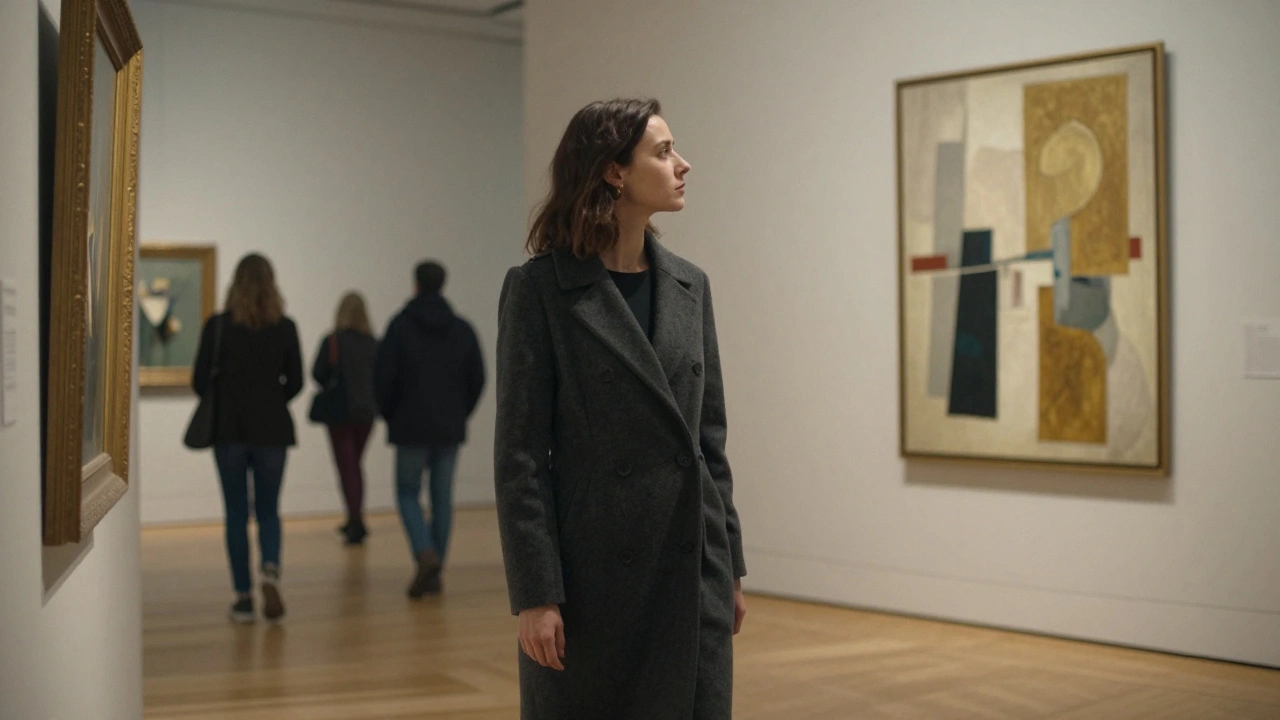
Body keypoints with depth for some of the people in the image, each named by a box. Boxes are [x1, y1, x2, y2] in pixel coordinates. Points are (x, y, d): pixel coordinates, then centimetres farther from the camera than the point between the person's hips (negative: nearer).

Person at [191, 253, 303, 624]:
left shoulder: (217, 326, -7)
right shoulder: (285, 327, -3)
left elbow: (200, 380, -5)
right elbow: (295, 382, 1)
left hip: (228, 429, -1)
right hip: (272, 429, 1)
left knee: (236, 513, 8)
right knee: (268, 510, 11)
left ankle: (243, 597, 9)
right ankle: (270, 569, -16)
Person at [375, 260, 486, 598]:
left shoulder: (400, 325, -6)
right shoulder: (462, 329, 5)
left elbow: (383, 377, -10)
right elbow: (477, 378, 5)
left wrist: (390, 415, 5)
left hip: (411, 428, -3)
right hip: (450, 430, 3)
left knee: (408, 493, 8)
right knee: (442, 497, 8)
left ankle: (425, 553, -14)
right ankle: (435, 572, 9)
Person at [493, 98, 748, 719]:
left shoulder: (689, 285, 8)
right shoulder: (539, 288, -8)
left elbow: (710, 434, 12)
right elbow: (519, 452, -10)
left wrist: (730, 565, 11)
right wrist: (535, 594, -13)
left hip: (691, 568, 5)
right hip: (595, 569, -5)